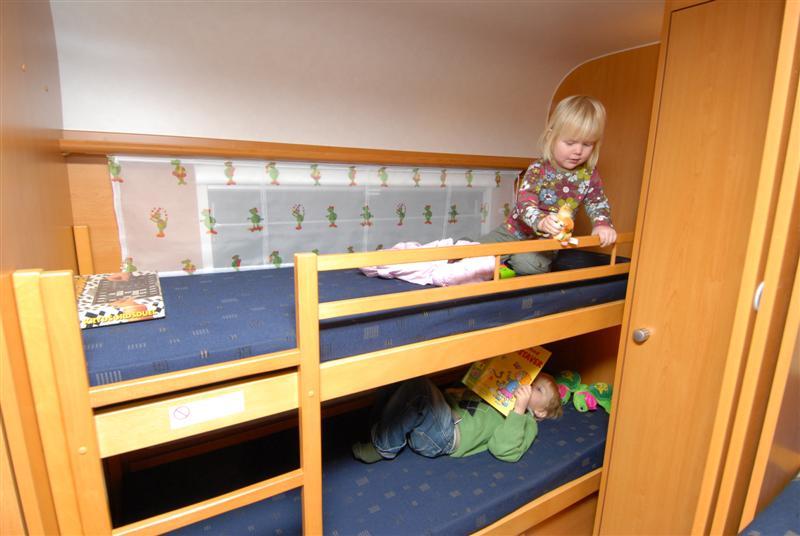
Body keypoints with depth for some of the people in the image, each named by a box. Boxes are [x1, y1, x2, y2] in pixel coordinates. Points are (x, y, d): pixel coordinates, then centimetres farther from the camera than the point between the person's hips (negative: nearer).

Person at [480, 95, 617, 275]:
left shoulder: (589, 174, -5)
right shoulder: (538, 169, -18)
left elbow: (598, 203, 2)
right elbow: (525, 203, -30)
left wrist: (602, 225, -21)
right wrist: (541, 221, -52)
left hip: (547, 242, 2)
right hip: (515, 231, -1)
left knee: (527, 263, -29)